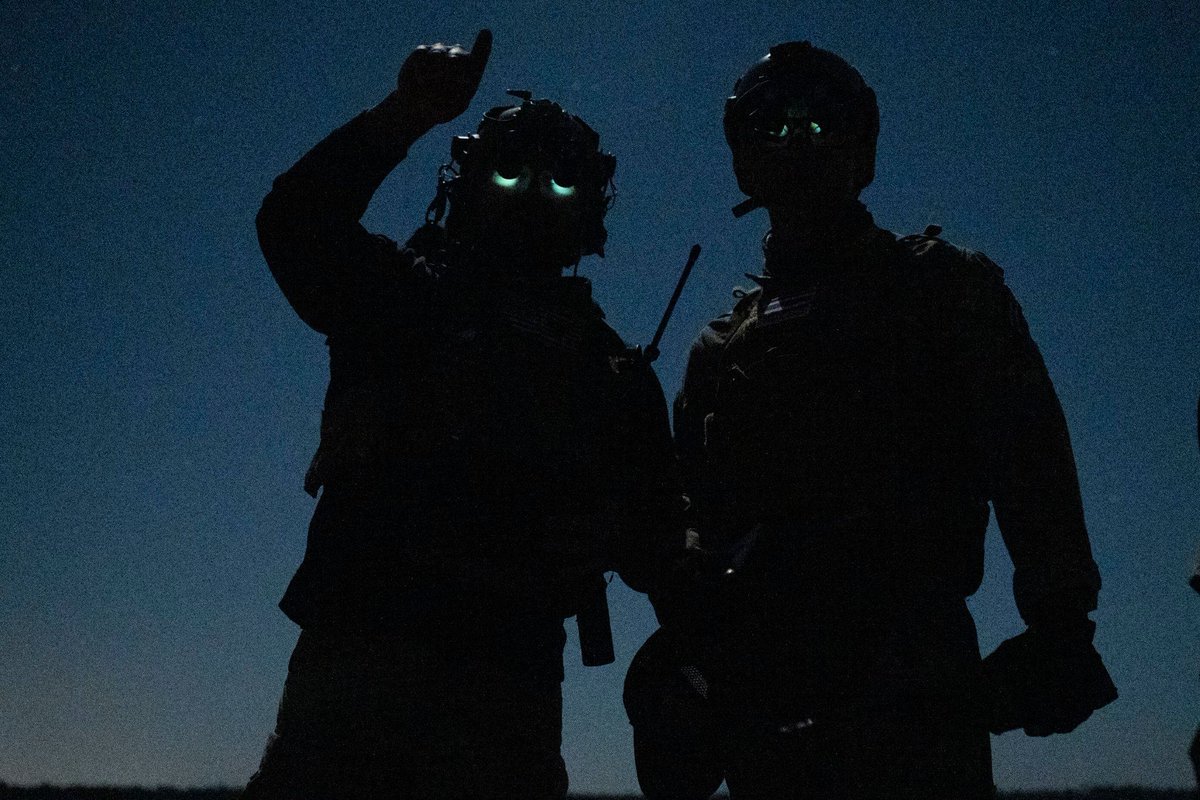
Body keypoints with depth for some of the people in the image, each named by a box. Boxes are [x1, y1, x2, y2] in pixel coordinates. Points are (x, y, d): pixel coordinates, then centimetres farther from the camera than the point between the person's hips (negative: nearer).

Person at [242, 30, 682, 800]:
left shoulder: (613, 369, 17)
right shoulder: (401, 298, 12)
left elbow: (656, 548, 12)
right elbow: (294, 221, -7)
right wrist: (407, 116, -13)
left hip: (509, 683, 2)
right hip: (357, 647, -2)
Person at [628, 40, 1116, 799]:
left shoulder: (946, 290, 11)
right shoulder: (725, 344, 22)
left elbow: (1027, 459, 0)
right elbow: (696, 529, 21)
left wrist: (1060, 624, -13)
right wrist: (677, 688, 12)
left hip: (906, 683, -4)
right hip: (758, 696, 4)